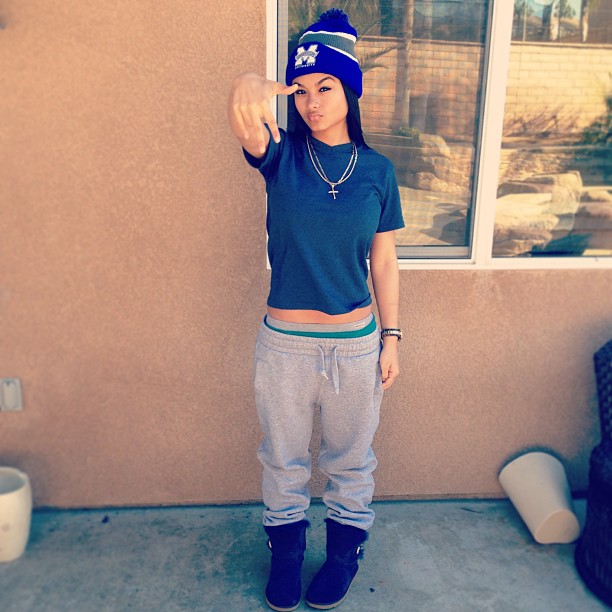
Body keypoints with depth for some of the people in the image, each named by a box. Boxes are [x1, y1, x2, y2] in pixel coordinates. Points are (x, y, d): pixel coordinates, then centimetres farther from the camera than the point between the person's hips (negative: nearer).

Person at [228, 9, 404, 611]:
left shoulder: (377, 170, -2)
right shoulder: (281, 155, -5)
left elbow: (384, 261, 2)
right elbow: (246, 125, -30)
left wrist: (392, 336, 1)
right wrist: (248, 87, -53)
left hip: (356, 343, 1)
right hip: (284, 342, 0)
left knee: (350, 460, 18)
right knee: (283, 459, 18)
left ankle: (344, 551, 44)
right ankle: (285, 551, 44)